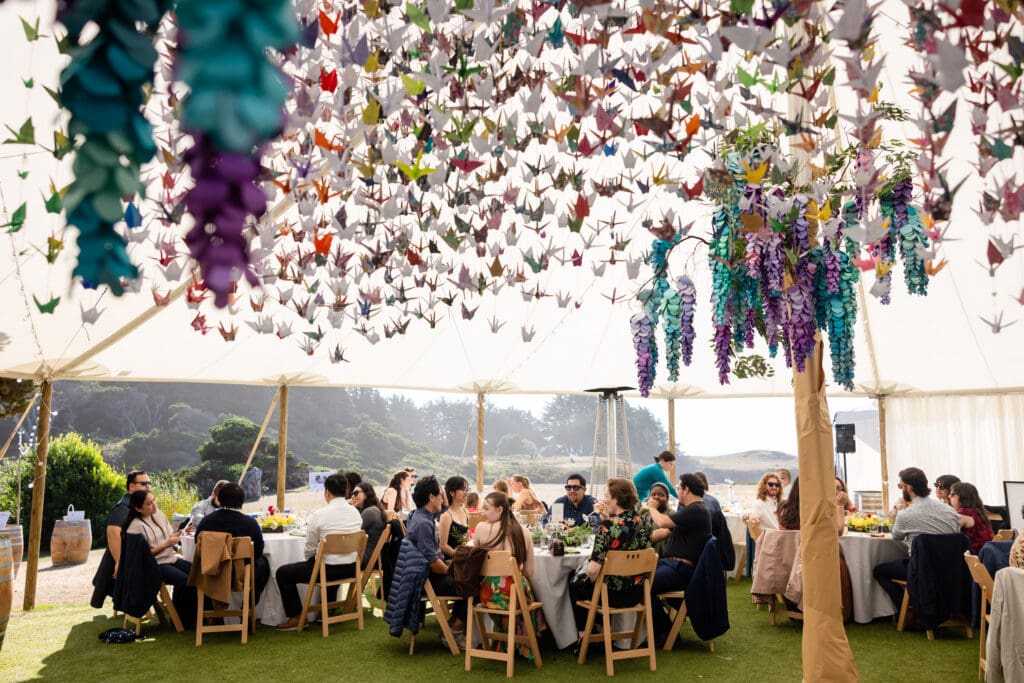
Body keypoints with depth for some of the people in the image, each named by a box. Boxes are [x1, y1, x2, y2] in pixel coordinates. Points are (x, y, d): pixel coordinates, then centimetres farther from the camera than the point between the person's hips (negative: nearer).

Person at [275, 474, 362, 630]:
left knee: (283, 573, 11)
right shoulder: (356, 512, 0)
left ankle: (295, 618, 16)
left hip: (328, 570, -6)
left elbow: (310, 549, -7)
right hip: (351, 569, 6)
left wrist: (310, 561, 16)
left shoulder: (318, 515, -16)